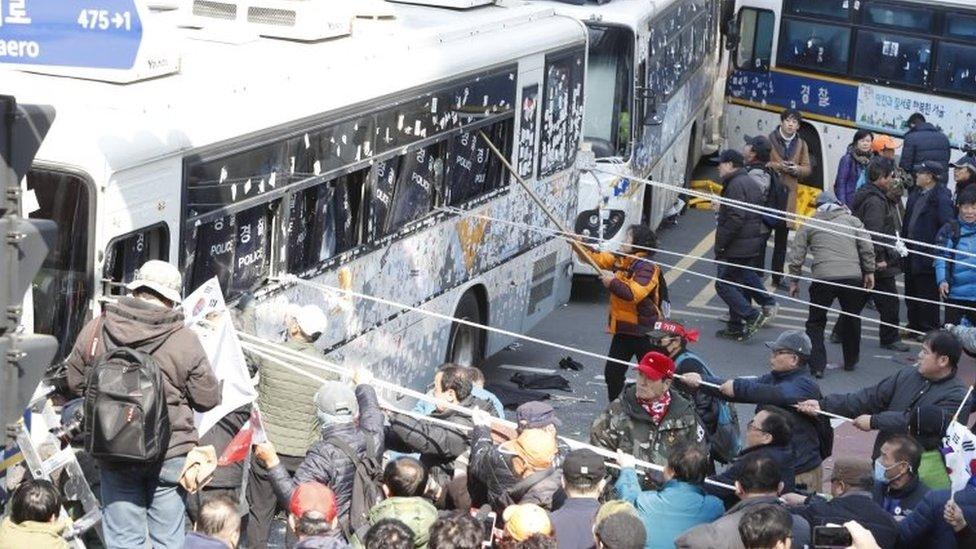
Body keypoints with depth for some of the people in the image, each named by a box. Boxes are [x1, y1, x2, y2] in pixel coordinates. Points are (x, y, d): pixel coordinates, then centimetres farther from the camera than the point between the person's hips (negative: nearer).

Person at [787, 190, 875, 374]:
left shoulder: (810, 225, 14)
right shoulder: (852, 220, 16)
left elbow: (796, 255, 10)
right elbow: (867, 247, 7)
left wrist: (794, 280, 18)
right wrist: (869, 272, 15)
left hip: (823, 279, -1)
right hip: (853, 278, 1)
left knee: (816, 322, 11)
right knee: (852, 319, 21)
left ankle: (817, 365, 2)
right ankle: (851, 361, 31)